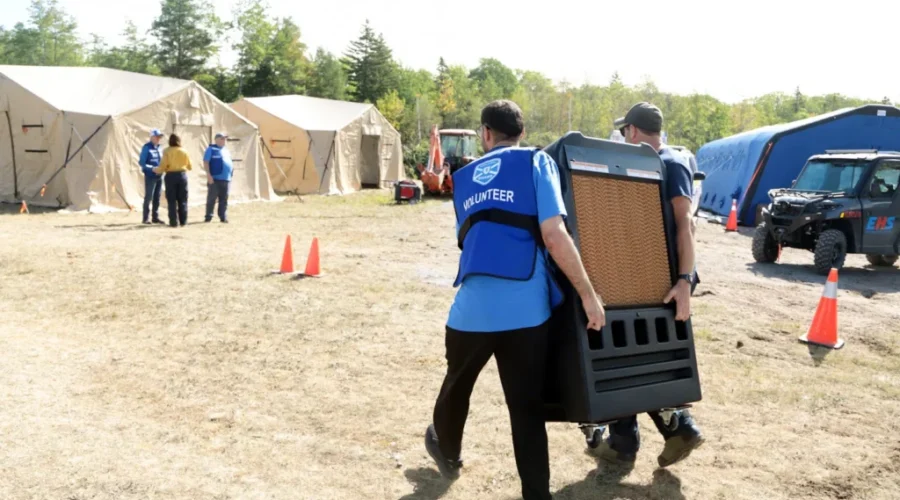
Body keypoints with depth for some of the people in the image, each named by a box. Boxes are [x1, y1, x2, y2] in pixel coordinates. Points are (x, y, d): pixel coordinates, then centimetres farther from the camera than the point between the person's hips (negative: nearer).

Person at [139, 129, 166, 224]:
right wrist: (152, 168, -23)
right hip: (150, 176, -6)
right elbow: (141, 162, -12)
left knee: (157, 197, 10)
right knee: (148, 197, -3)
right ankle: (146, 218, 3)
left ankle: (155, 217, 17)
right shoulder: (146, 147, -8)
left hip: (159, 176, 6)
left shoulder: (158, 147, 11)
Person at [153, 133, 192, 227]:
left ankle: (174, 222, 1)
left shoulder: (167, 151, -5)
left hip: (171, 176, -2)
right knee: (182, 200, 8)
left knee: (172, 200, 3)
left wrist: (156, 170, 10)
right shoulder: (184, 151, 2)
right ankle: (183, 221, 9)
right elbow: (190, 166, 6)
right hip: (182, 175, 2)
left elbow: (163, 166, -10)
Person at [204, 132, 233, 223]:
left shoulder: (226, 150, 21)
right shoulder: (211, 149, 0)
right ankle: (208, 217, 2)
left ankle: (223, 217, 10)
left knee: (224, 200, 6)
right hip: (215, 178, -6)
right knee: (211, 198, -3)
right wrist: (208, 175, -15)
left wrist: (232, 169, 11)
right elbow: (205, 162, -6)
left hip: (226, 179, 6)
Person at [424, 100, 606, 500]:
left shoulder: (464, 177, 19)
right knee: (527, 407, 6)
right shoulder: (536, 162, 4)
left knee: (457, 386, 27)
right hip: (525, 308, -3)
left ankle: (447, 452, 52)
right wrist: (588, 295, -2)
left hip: (472, 307, 4)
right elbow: (554, 237, -8)